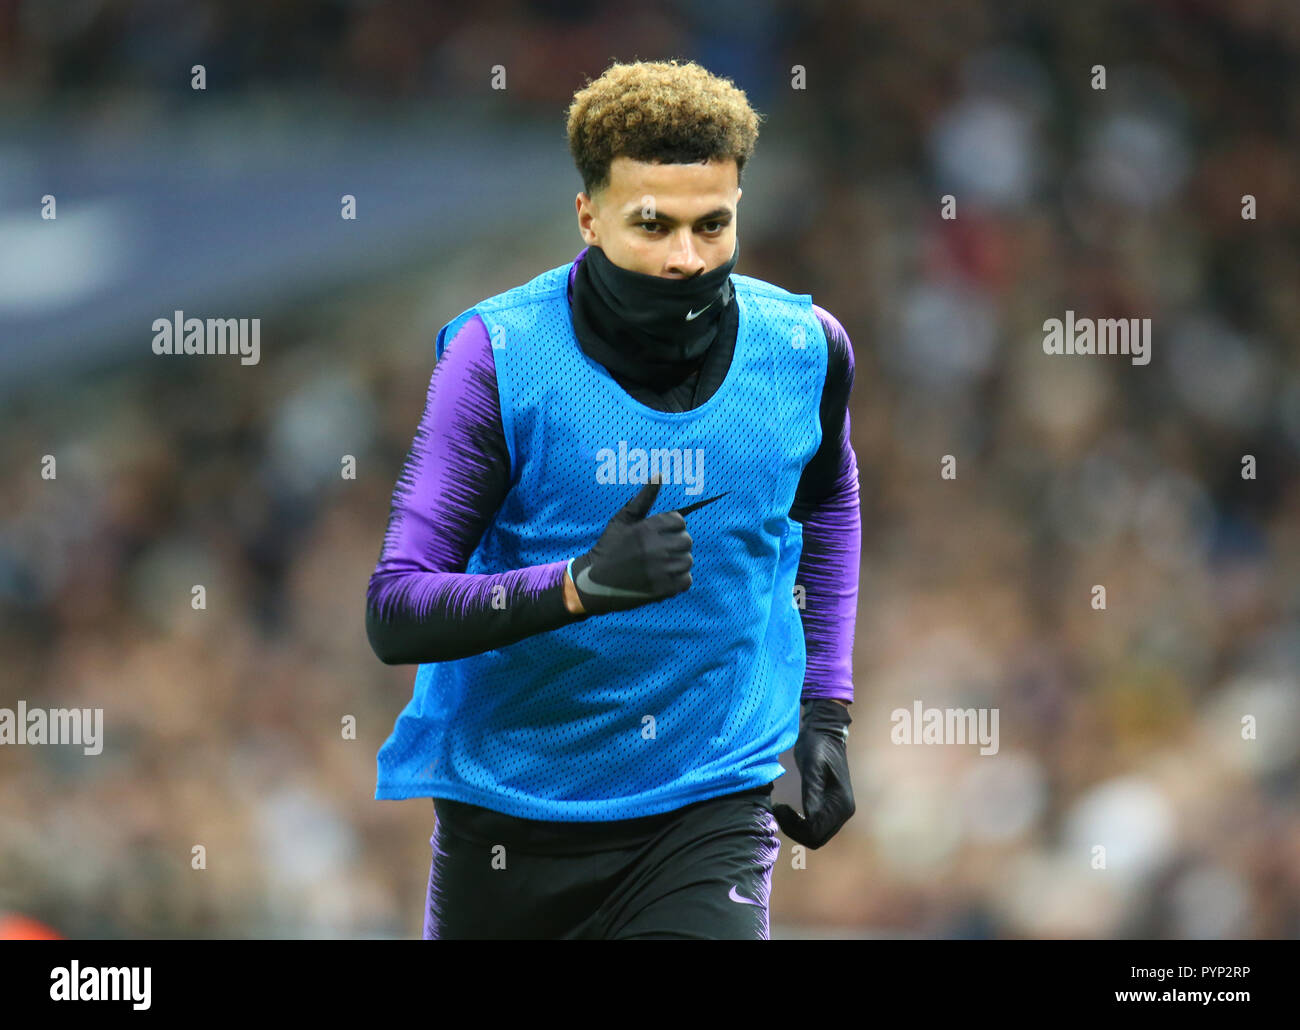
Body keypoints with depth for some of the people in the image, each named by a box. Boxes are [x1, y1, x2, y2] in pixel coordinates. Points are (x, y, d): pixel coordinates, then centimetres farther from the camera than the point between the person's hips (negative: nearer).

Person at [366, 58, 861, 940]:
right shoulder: (498, 355, -12)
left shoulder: (805, 352, -2)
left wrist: (824, 711, 15)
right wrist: (577, 585, -32)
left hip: (713, 805, 1)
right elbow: (395, 611, -17)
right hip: (507, 806, -1)